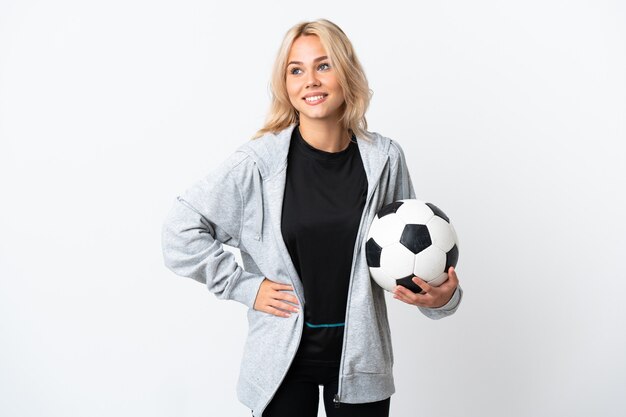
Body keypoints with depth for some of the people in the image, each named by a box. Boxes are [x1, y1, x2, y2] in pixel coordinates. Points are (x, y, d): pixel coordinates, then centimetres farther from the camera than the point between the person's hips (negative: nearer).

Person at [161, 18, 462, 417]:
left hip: (360, 354, 2)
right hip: (283, 357, -2)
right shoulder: (259, 161, -12)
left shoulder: (384, 159, -4)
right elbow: (181, 230, -7)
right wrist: (244, 285, -9)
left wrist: (443, 295, -11)